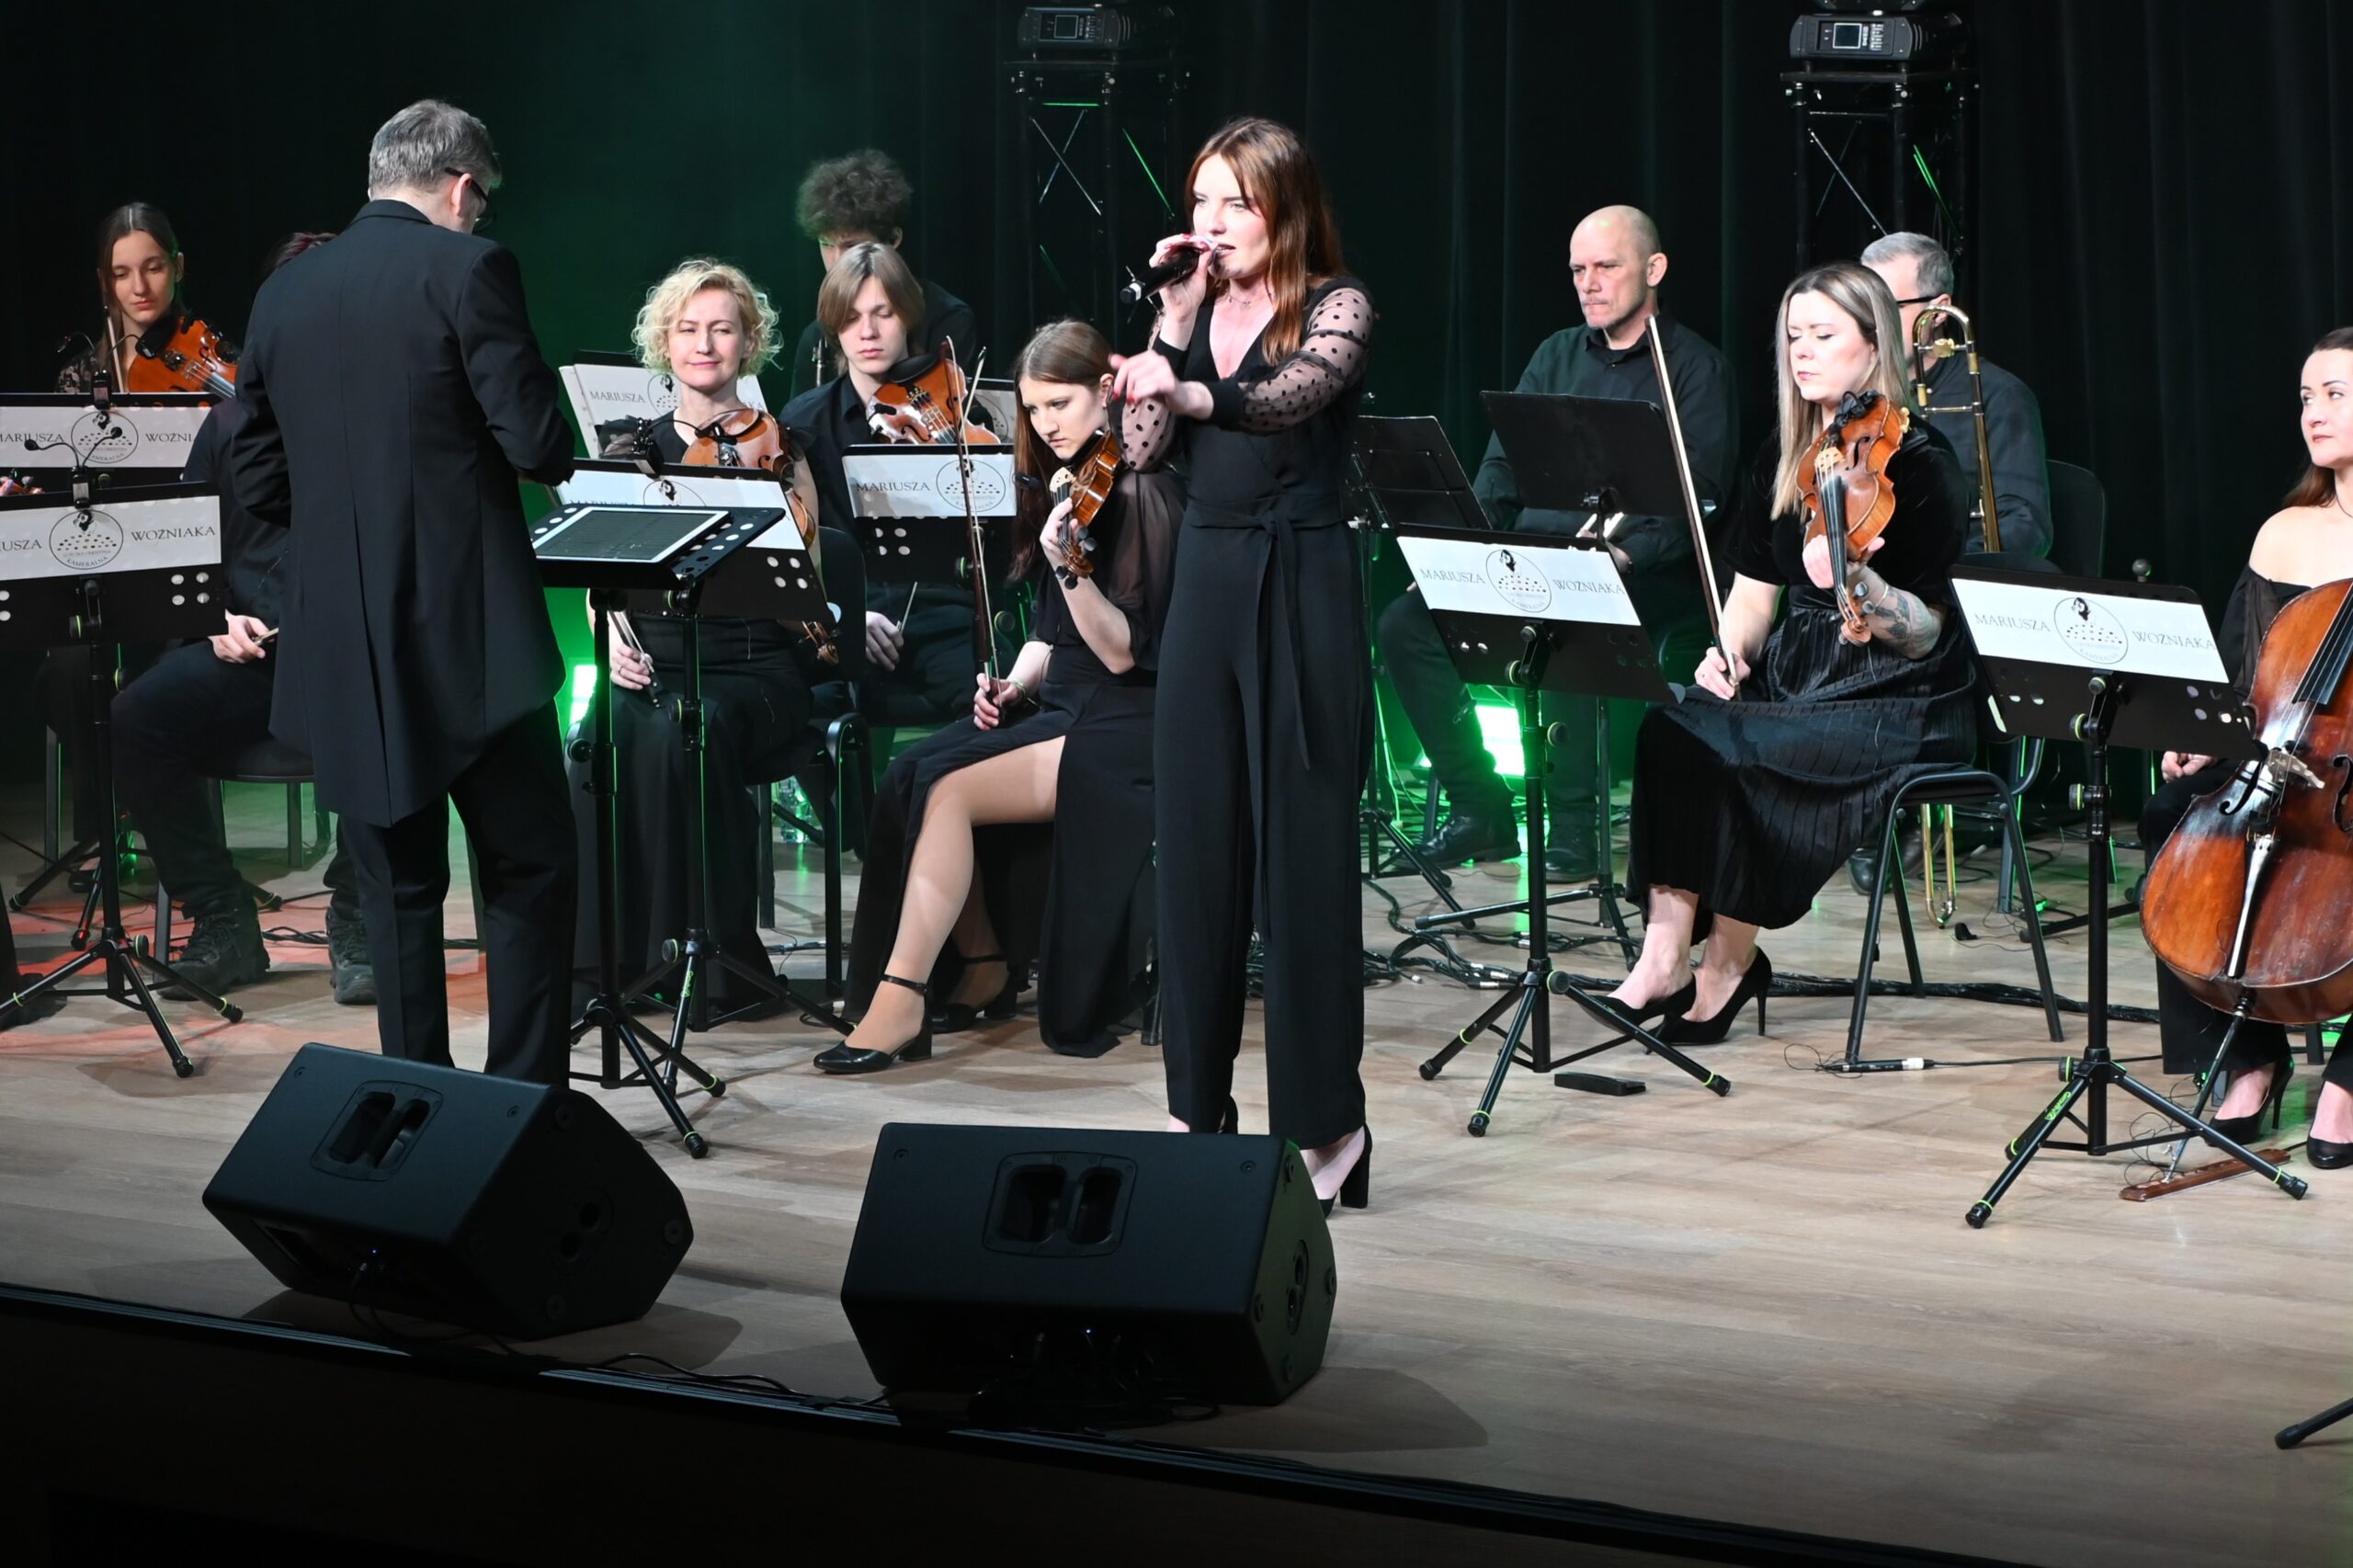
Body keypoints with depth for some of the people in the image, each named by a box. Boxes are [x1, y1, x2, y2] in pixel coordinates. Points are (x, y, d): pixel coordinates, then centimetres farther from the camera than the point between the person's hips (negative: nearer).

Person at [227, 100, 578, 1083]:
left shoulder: (285, 294, 9)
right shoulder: (469, 270, -7)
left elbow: (257, 483, 12)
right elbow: (537, 445, -12)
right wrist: (554, 454, 10)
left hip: (344, 649, 5)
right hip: (469, 635, -5)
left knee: (398, 885, 13)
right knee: (528, 873, 5)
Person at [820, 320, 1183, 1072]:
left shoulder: (1141, 493, -13)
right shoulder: (1068, 488, 13)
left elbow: (1123, 652, -19)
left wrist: (1065, 565, -33)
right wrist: (1012, 684, -1)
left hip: (1125, 730, -8)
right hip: (1058, 709, 8)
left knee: (948, 791, -25)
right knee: (911, 775, -13)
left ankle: (899, 1002, -21)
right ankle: (984, 967, 0)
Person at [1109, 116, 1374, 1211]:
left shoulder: (1336, 307, -6)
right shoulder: (1197, 309, 11)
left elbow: (1292, 395, -27)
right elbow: (1144, 450, 3)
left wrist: (1191, 391, -45)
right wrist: (1173, 321, -4)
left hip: (1299, 587, -6)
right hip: (1203, 581, 6)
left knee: (1302, 848, -4)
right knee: (1193, 840, 7)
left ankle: (1326, 1119, 2)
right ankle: (1198, 1101, 17)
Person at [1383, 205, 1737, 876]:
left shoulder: (1694, 367, -1)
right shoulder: (1558, 355, 19)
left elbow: (1696, 499, -12)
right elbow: (1503, 466, 13)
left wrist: (1626, 553, -29)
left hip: (1642, 575, -6)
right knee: (1406, 622, -13)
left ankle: (1574, 827, -24)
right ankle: (1479, 807, -6)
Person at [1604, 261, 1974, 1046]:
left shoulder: (1918, 462, -9)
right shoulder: (1783, 459, 11)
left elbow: (1924, 634, -14)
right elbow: (1753, 591, 15)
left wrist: (1856, 580, -32)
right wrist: (1728, 651, -6)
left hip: (1897, 709, -6)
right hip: (1793, 681, 6)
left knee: (1729, 751, -29)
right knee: (1672, 729, -24)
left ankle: (1729, 961, -12)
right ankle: (1666, 953, -26)